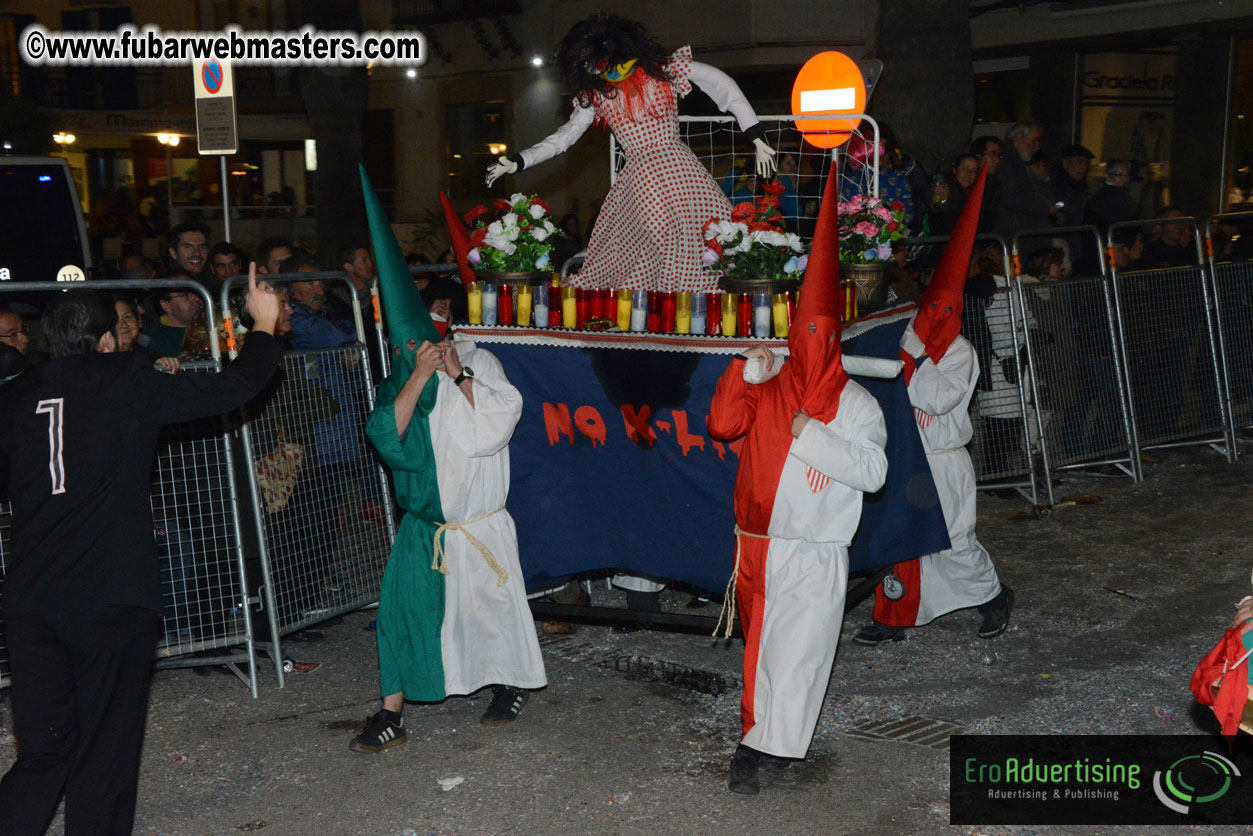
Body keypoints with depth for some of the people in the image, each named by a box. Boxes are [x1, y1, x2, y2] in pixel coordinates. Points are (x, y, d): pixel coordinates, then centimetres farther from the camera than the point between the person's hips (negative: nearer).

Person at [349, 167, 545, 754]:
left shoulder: (476, 362, -8)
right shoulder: (401, 379, 0)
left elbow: (498, 421, -18)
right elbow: (386, 435, -17)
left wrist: (459, 375, -23)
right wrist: (419, 378, -25)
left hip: (479, 524, -2)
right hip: (423, 524, 3)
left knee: (490, 605, 10)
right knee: (401, 603, -4)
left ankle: (512, 685, 35)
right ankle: (391, 715, 5)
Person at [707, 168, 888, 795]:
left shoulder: (855, 403, -1)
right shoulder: (766, 386, 7)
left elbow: (874, 471, -11)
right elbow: (721, 424, -5)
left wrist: (815, 436, -18)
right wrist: (747, 372, -16)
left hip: (815, 554, -3)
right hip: (757, 543, 3)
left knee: (796, 649, -6)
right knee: (760, 643, 12)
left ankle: (755, 746, -2)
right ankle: (760, 731, 28)